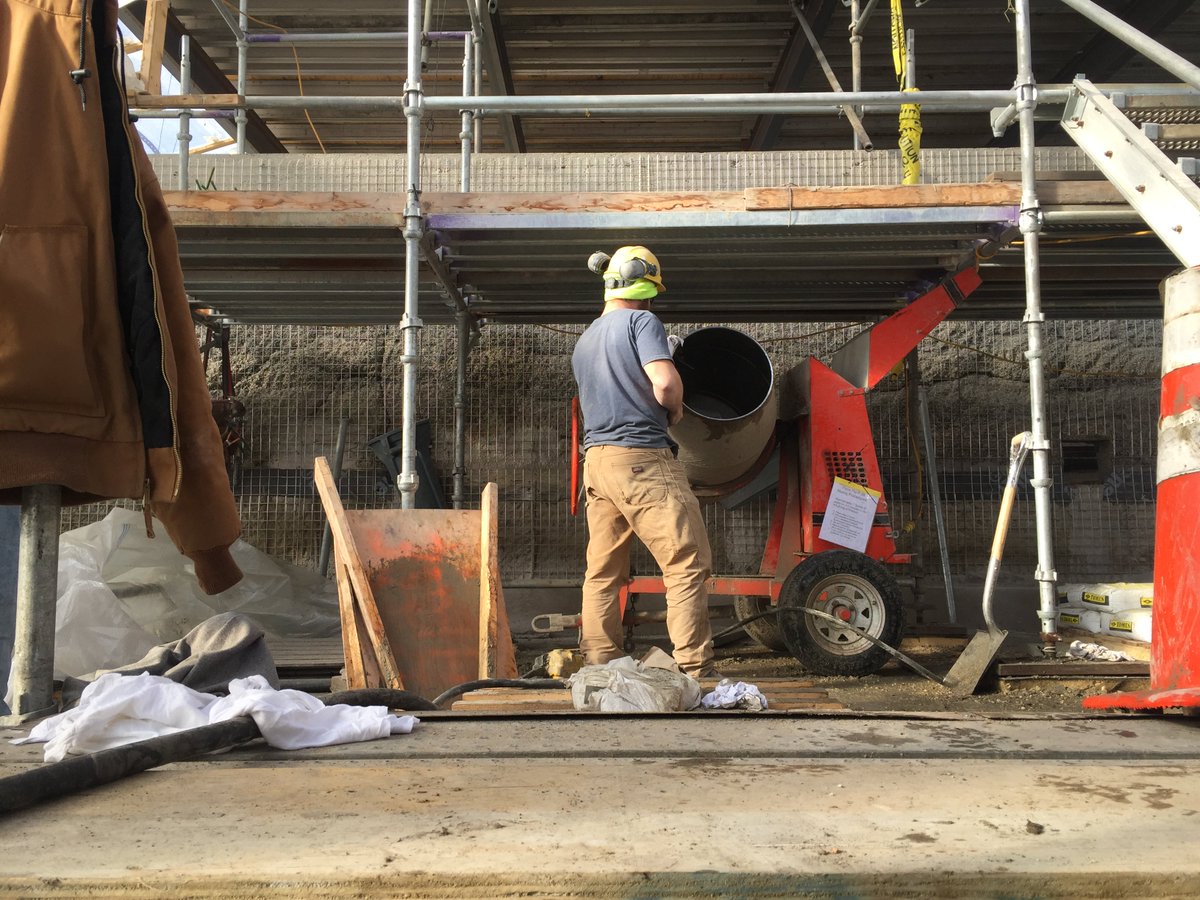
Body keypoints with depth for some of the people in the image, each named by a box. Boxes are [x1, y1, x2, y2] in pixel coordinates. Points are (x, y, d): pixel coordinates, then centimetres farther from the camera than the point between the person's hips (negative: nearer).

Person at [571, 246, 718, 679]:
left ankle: (600, 663, 13)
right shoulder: (641, 321, -3)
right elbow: (665, 383, -16)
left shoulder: (583, 343, 21)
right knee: (687, 565, -5)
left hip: (596, 458, 8)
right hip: (642, 456, -8)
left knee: (603, 571, 10)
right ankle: (695, 668, -8)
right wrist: (675, 410, 4)